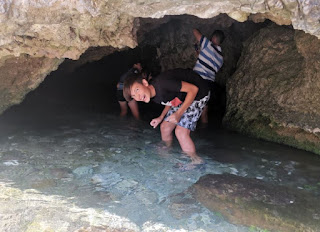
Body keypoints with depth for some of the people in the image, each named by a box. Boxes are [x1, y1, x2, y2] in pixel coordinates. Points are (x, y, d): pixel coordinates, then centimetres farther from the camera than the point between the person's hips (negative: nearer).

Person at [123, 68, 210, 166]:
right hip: (181, 97, 8)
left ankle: (195, 162, -1)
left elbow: (193, 89, -29)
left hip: (198, 93, -8)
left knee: (181, 131, -17)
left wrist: (179, 113, -30)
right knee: (165, 127, 8)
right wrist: (161, 117, 2)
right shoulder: (153, 96, -7)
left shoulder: (162, 83, -34)